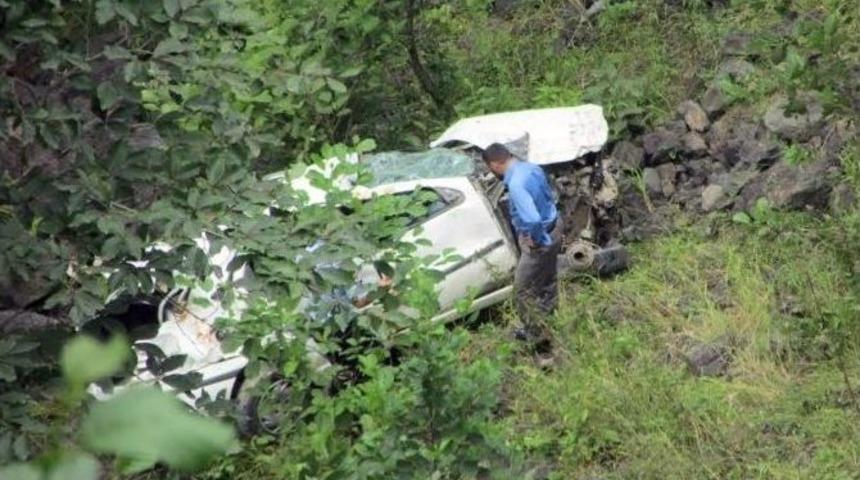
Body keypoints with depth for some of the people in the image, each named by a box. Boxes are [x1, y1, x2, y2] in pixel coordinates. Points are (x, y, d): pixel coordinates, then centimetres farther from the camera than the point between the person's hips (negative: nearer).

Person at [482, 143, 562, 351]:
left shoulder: (516, 184, -32)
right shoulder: (531, 168, -2)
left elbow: (532, 219, -43)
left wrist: (536, 239, -23)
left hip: (539, 240, -9)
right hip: (553, 230, 9)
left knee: (522, 291, 6)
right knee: (547, 283, 26)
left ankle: (539, 338, 16)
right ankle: (535, 327, 47)